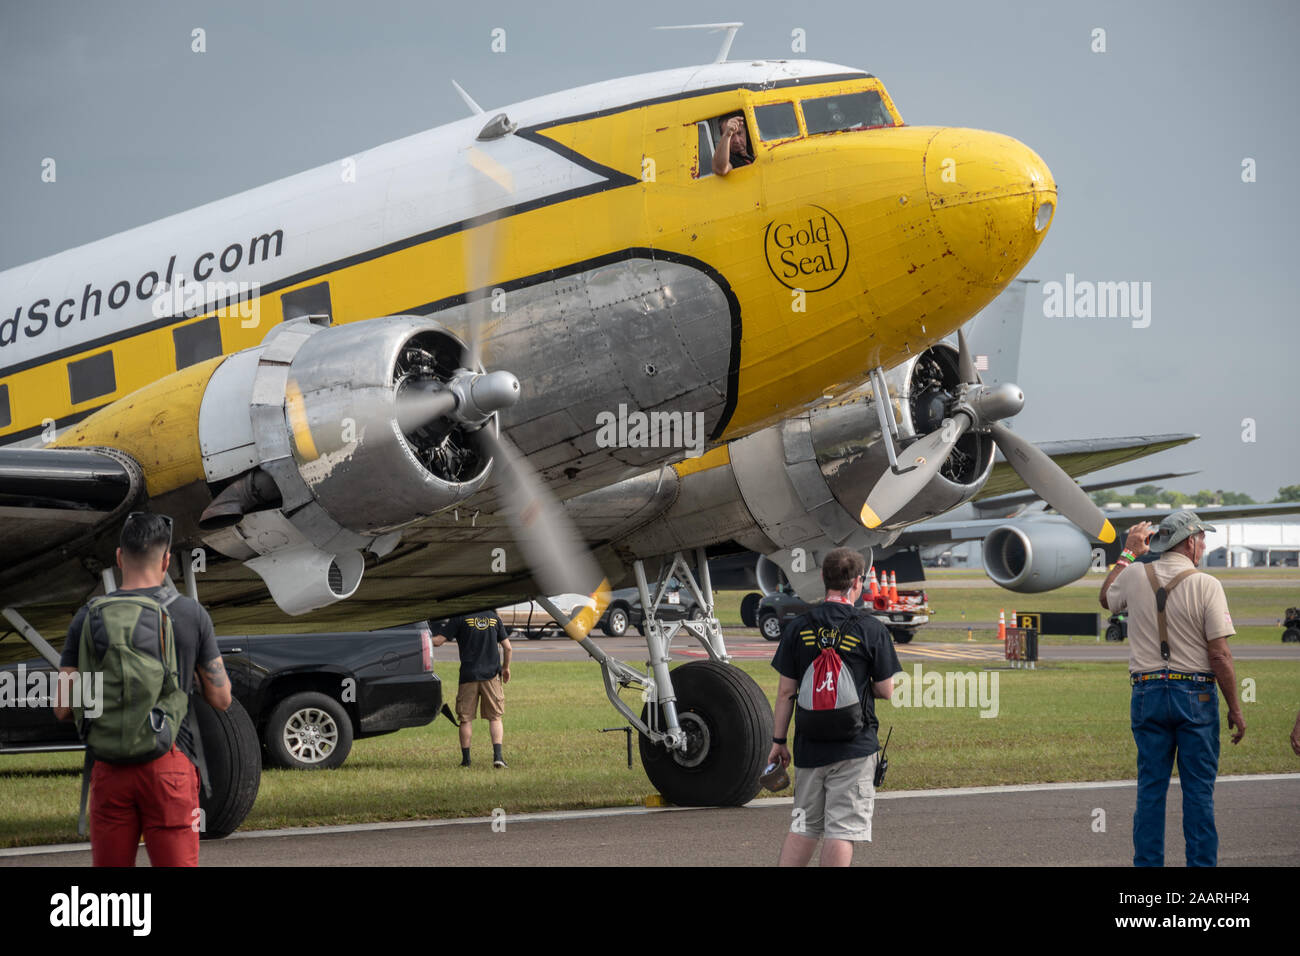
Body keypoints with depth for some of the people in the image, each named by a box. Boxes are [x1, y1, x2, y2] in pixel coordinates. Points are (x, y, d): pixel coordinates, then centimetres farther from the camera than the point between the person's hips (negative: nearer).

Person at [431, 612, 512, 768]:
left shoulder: (460, 618, -3)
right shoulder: (494, 618, 8)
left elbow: (438, 641, -6)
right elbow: (507, 647, 9)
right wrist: (506, 667, 23)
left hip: (469, 675, -2)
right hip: (492, 675, 2)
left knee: (466, 719, 7)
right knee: (495, 717, 6)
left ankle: (466, 759, 8)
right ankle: (497, 756, -8)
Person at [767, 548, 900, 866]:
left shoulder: (798, 627, 1)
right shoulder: (872, 630, -6)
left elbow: (785, 691, 2)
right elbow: (886, 691, -2)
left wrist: (778, 740, 10)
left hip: (809, 745, 3)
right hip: (855, 746, -3)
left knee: (803, 827, 14)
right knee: (842, 829, -2)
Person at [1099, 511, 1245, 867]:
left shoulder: (1135, 576, 1)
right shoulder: (1206, 585, -10)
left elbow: (1106, 598, 26)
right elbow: (1220, 655, -12)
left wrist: (1129, 552, 31)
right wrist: (1235, 709, -4)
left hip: (1148, 691, 3)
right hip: (1195, 694, -3)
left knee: (1150, 787, 8)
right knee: (1198, 789, 3)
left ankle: (1148, 863, 9)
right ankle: (1201, 863, 4)